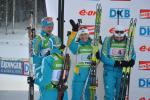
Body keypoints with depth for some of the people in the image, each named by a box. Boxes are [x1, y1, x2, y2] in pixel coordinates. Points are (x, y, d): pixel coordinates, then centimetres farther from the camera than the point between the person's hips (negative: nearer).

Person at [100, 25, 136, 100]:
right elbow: (103, 57, -9)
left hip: (122, 71, 2)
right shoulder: (108, 40, -6)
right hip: (110, 71, -2)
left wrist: (131, 61, -19)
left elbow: (132, 54, 6)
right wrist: (116, 63, -22)